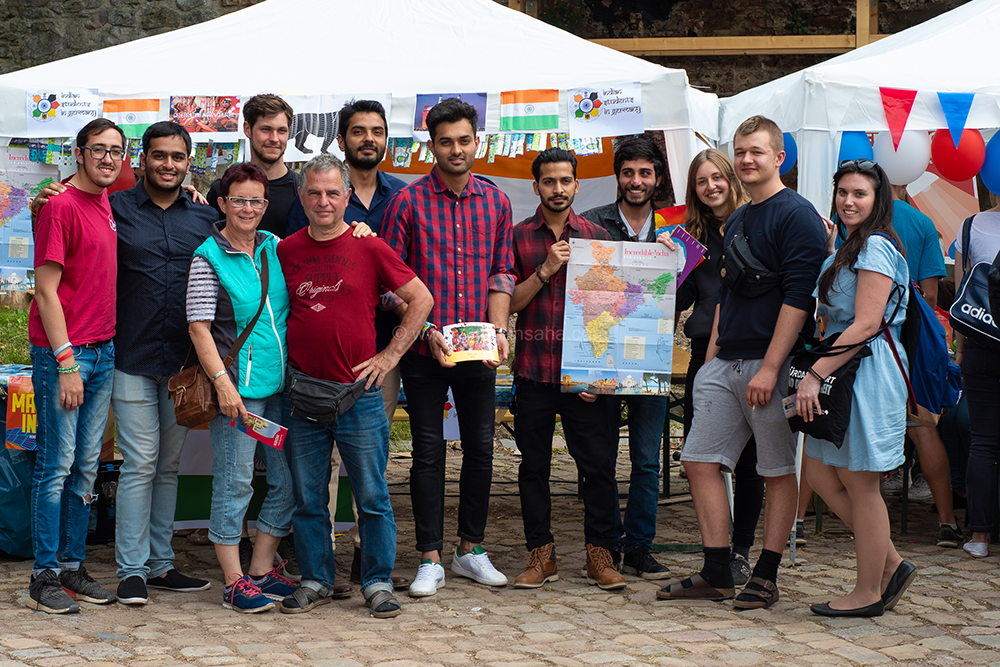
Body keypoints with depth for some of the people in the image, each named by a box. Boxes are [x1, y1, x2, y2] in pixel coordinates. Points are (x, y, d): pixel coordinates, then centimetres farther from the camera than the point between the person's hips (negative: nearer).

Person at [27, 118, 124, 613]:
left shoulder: (110, 203, 11)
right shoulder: (61, 206, -10)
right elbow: (46, 291, -13)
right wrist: (66, 362, -16)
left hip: (104, 350, 8)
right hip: (62, 353, -7)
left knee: (86, 467, 10)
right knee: (56, 465, -4)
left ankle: (72, 567, 18)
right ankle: (44, 577, 2)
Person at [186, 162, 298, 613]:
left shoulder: (275, 248, 11)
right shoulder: (209, 257, -5)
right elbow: (199, 327, -9)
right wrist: (222, 381, -17)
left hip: (281, 385, 6)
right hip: (237, 385, -6)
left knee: (287, 479, 9)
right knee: (234, 482, -2)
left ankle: (262, 571, 21)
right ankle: (234, 582, 7)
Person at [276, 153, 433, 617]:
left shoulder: (369, 248, 0)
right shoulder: (285, 251, 6)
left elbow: (421, 299, 3)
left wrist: (390, 356, 0)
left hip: (360, 392, -2)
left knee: (372, 497, 2)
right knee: (308, 498, 8)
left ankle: (378, 583, 12)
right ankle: (315, 580, 20)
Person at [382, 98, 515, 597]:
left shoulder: (496, 201, 7)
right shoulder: (408, 201, -4)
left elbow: (501, 272, 9)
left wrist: (498, 329, -4)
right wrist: (426, 330, -14)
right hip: (424, 348, -3)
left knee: (480, 448, 9)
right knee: (428, 452, 1)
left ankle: (470, 550, 22)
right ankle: (430, 559, 9)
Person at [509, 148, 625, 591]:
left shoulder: (597, 237, 8)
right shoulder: (518, 237, 6)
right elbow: (509, 303, 1)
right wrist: (546, 269, -12)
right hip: (533, 368, 0)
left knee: (598, 463, -2)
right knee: (533, 464, 4)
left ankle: (599, 554, 7)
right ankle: (541, 554, 14)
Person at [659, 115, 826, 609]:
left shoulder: (796, 215, -7)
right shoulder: (735, 221, 18)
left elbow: (798, 295, -15)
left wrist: (770, 367, -20)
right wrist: (712, 354, 16)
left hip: (773, 364, -8)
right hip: (724, 364, 8)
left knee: (778, 471, 2)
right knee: (700, 461, 3)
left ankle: (765, 577, 9)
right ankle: (717, 573, 10)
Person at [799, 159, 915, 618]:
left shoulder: (876, 248, -13)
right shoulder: (847, 248, 19)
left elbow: (866, 324, -20)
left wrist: (816, 374, -21)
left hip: (867, 372, -10)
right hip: (843, 371, 10)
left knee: (860, 485, -2)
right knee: (821, 474, 9)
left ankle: (868, 593, 10)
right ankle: (891, 565, 18)